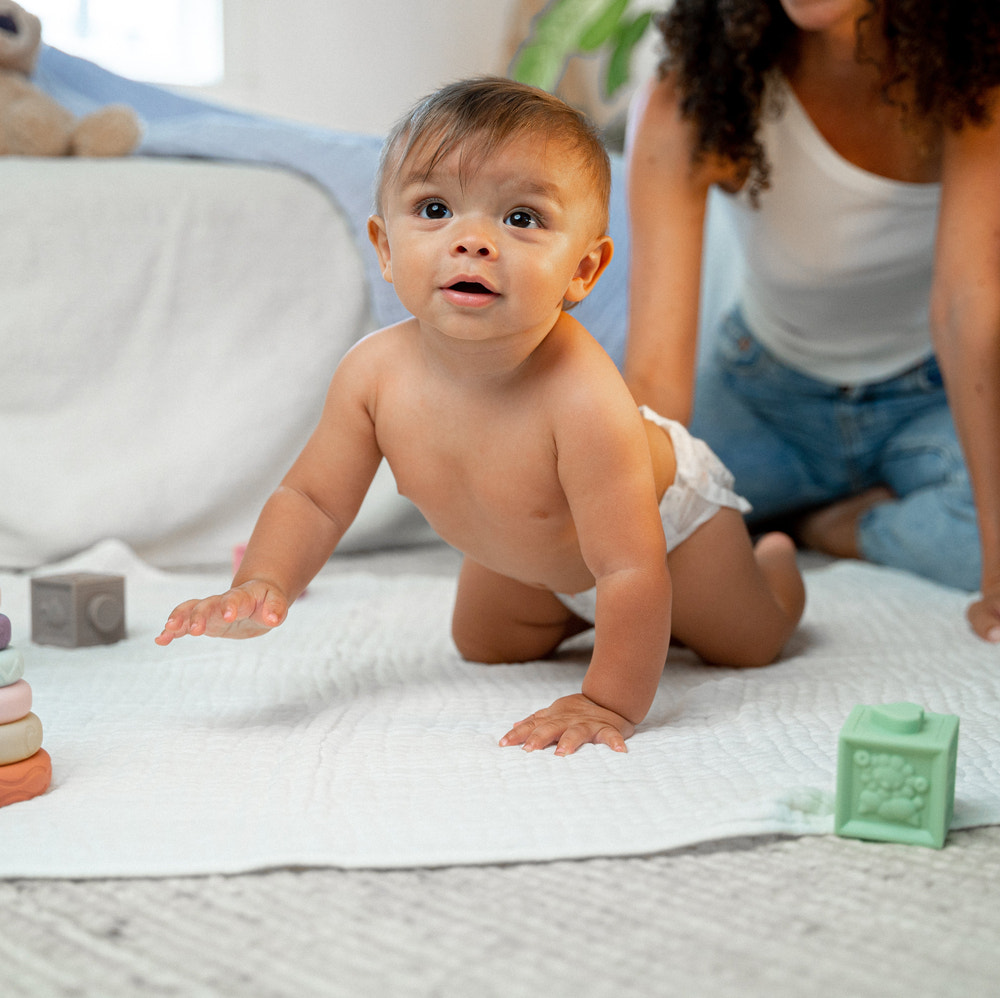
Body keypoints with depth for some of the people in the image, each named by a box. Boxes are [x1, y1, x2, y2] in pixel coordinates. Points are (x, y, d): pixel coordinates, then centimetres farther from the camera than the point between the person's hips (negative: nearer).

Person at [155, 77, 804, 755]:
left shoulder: (581, 397, -49)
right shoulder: (375, 372, -32)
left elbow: (630, 569, -44)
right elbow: (313, 500, -19)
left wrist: (610, 704, -42)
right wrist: (263, 586, -37)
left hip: (662, 510, -4)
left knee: (748, 644, 13)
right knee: (485, 645, 24)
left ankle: (775, 554, 45)